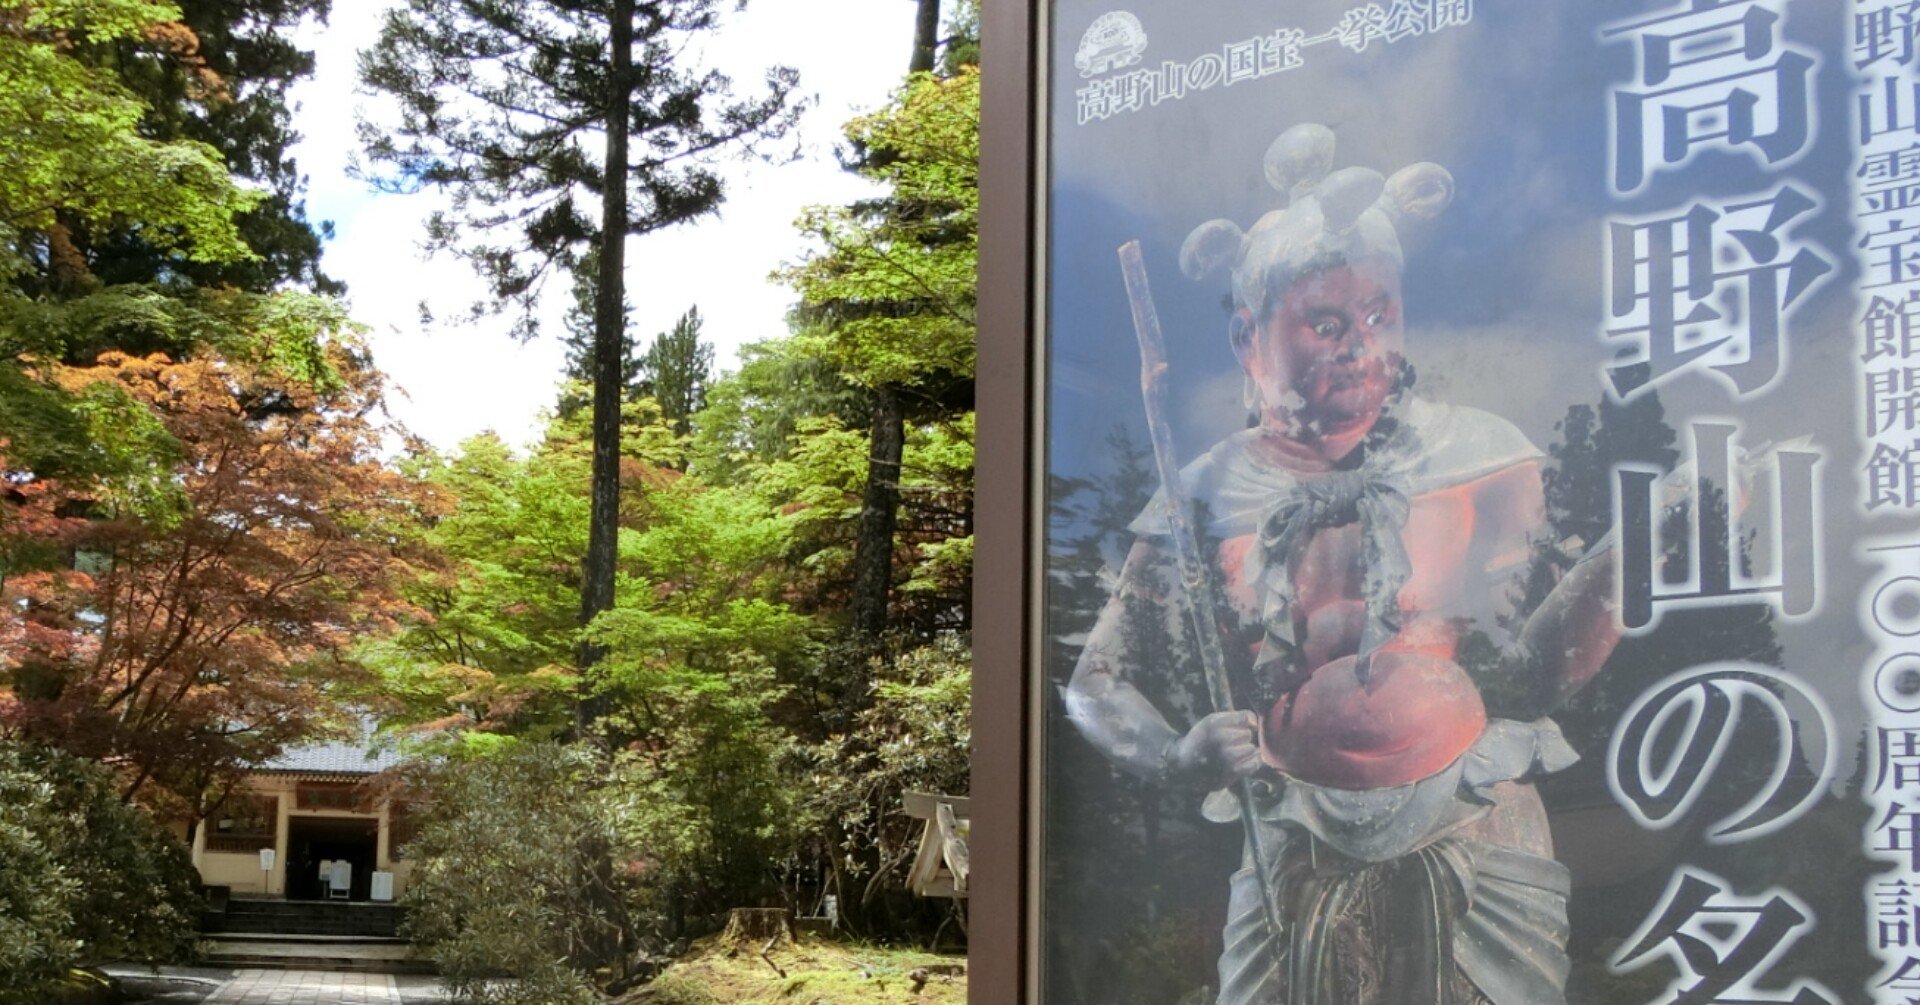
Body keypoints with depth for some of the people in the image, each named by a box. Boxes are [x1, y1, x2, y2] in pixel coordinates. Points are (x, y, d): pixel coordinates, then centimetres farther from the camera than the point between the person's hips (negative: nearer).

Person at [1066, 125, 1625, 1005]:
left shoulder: (1473, 455, -2)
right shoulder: (1213, 496, -3)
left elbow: (1529, 671, -5)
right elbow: (1095, 682, 1)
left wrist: (1613, 572, -21)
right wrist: (1175, 757, -18)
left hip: (1472, 852, 0)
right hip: (1300, 868, 0)